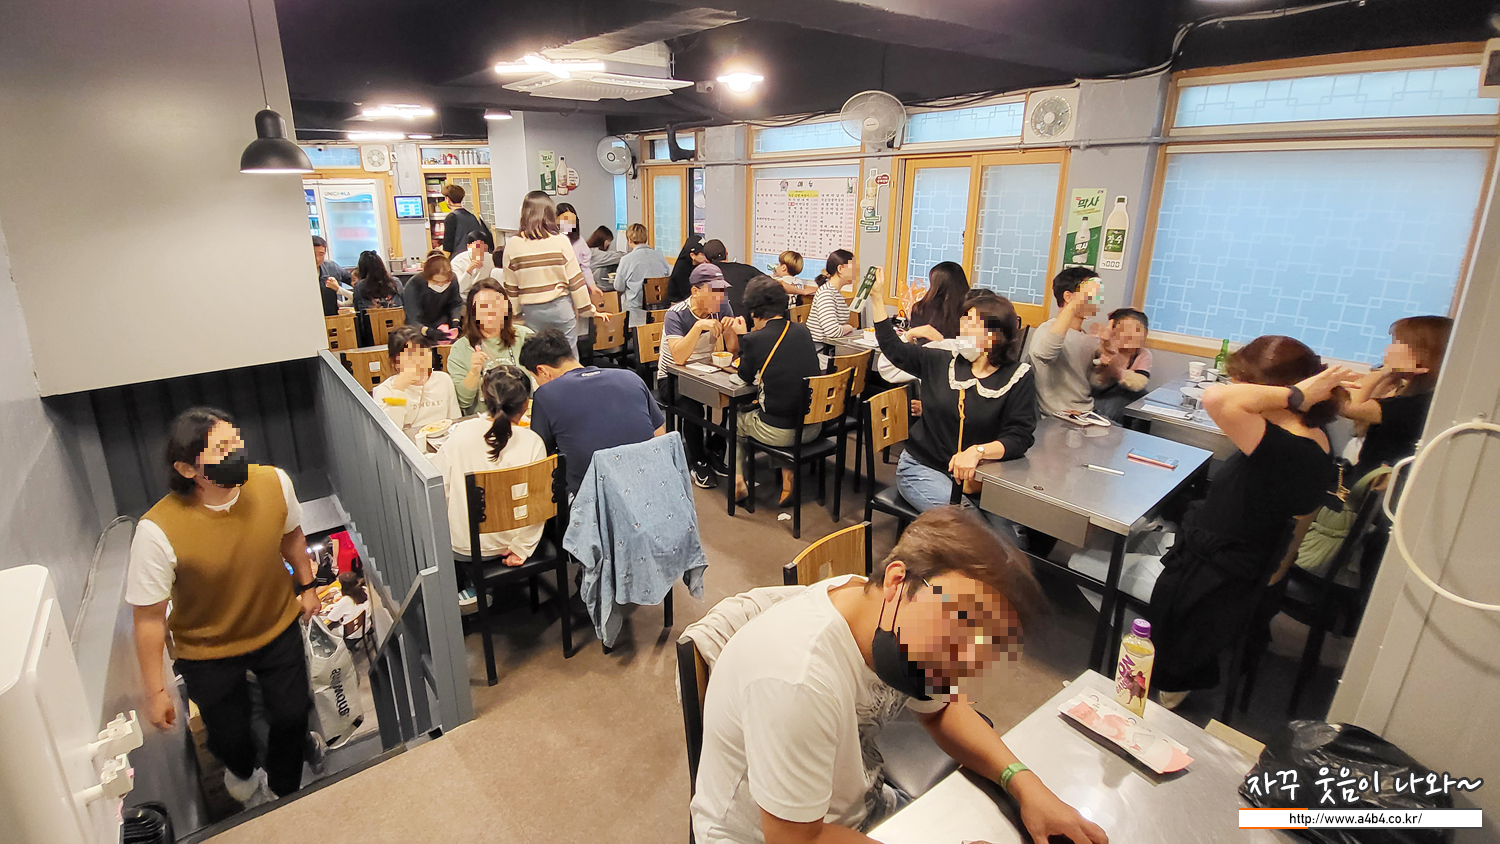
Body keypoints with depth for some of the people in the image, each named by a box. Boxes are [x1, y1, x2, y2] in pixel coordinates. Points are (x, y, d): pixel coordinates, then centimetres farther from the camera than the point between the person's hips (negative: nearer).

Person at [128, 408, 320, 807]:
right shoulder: (158, 531, -31)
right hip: (208, 650, -2)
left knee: (291, 715, 15)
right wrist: (156, 691, -11)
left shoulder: (273, 482, -23)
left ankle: (281, 792, 49)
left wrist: (306, 586, 11)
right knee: (229, 735, 16)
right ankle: (241, 771, 57)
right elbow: (149, 617, -19)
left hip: (278, 628, 2)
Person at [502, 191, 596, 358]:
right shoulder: (560, 240, -8)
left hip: (531, 311, 2)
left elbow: (510, 286, 4)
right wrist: (585, 308, 7)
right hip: (560, 306, -2)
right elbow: (575, 279, -4)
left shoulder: (512, 244, -2)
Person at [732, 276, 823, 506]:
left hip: (779, 433, -4)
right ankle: (788, 477, 28)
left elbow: (747, 376, 3)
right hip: (813, 427, 4)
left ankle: (738, 481, 28)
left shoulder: (754, 339, -14)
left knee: (735, 417, 26)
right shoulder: (803, 332, 0)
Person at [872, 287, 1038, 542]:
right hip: (923, 467, 0)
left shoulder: (1018, 377, -3)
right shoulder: (942, 362, 4)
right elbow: (893, 347, 9)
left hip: (978, 474, 0)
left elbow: (1020, 436, -12)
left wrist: (977, 451, -30)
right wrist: (876, 298, 4)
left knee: (1005, 529, -22)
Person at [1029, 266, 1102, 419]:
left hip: (1089, 414, 8)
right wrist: (1075, 305, -38)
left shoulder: (1090, 336, 15)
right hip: (1058, 420, -8)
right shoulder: (1048, 329, -11)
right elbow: (1043, 353, -37)